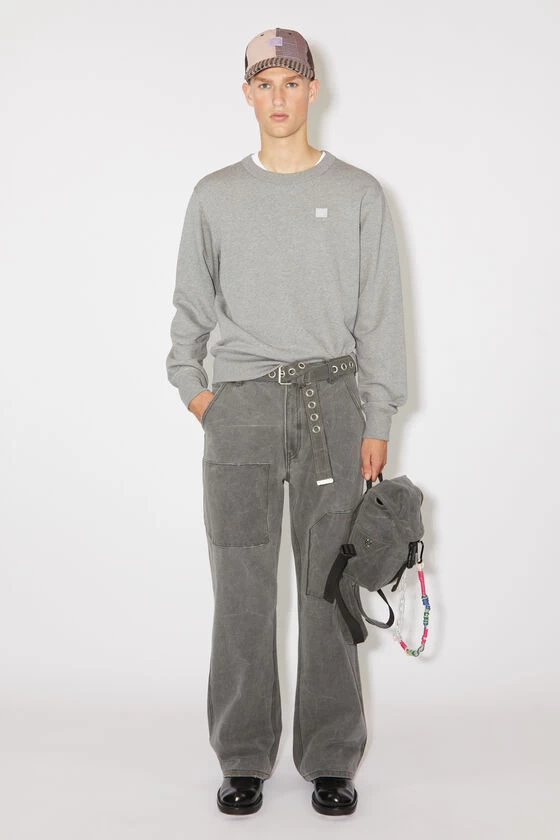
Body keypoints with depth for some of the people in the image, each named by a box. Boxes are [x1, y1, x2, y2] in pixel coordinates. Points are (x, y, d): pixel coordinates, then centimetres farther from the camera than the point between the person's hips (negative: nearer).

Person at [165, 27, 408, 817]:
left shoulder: (358, 194, 8)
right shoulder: (216, 195, 12)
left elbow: (381, 314, 5)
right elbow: (192, 305, 17)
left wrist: (377, 422, -1)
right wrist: (191, 386, 5)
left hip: (331, 402, -1)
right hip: (238, 404, 1)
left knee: (330, 587, 1)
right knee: (242, 588, 2)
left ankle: (331, 759, 14)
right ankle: (244, 759, 15)